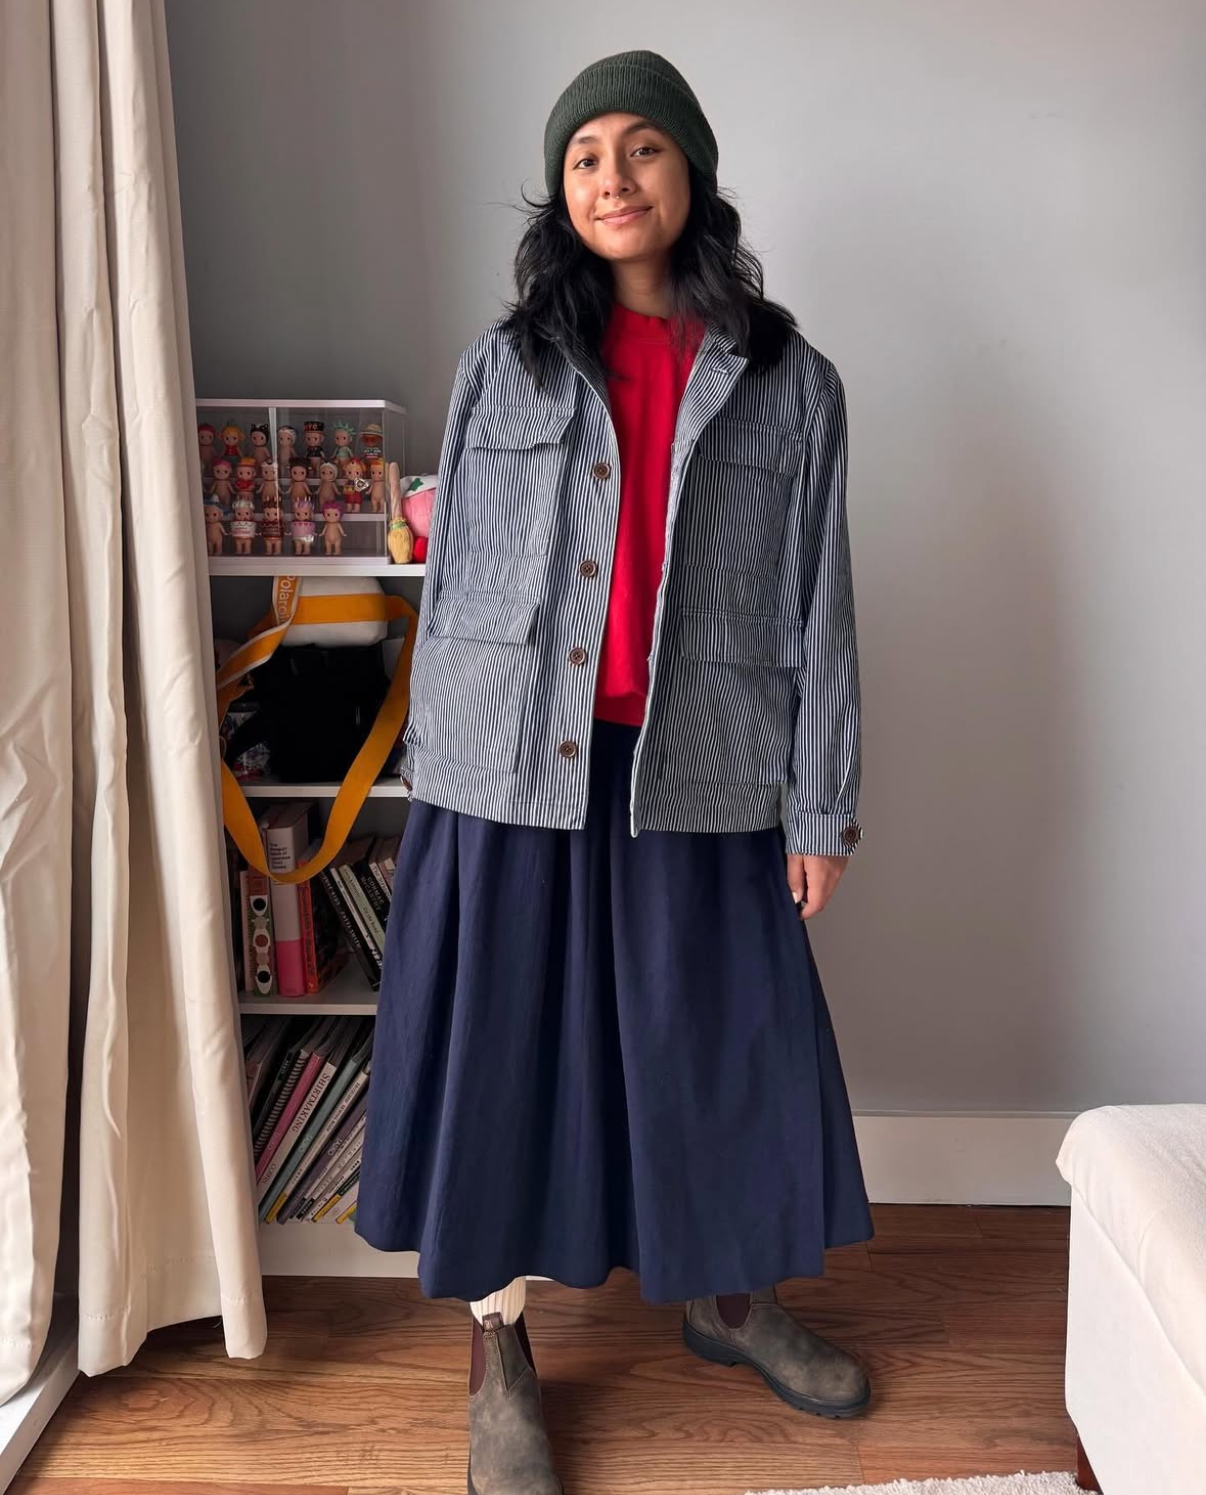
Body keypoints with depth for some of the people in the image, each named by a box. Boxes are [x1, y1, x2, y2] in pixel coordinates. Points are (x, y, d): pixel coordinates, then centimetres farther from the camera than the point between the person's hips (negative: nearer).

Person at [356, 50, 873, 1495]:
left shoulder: (789, 383, 5)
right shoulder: (502, 366, 7)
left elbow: (817, 605, 4)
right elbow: (451, 579, 6)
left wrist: (822, 803, 1)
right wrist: (430, 773, 4)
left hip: (699, 779, 1)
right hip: (513, 773, 0)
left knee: (723, 1042, 12)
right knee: (505, 1046, 6)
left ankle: (729, 1297, 39)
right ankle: (500, 1358, 27)